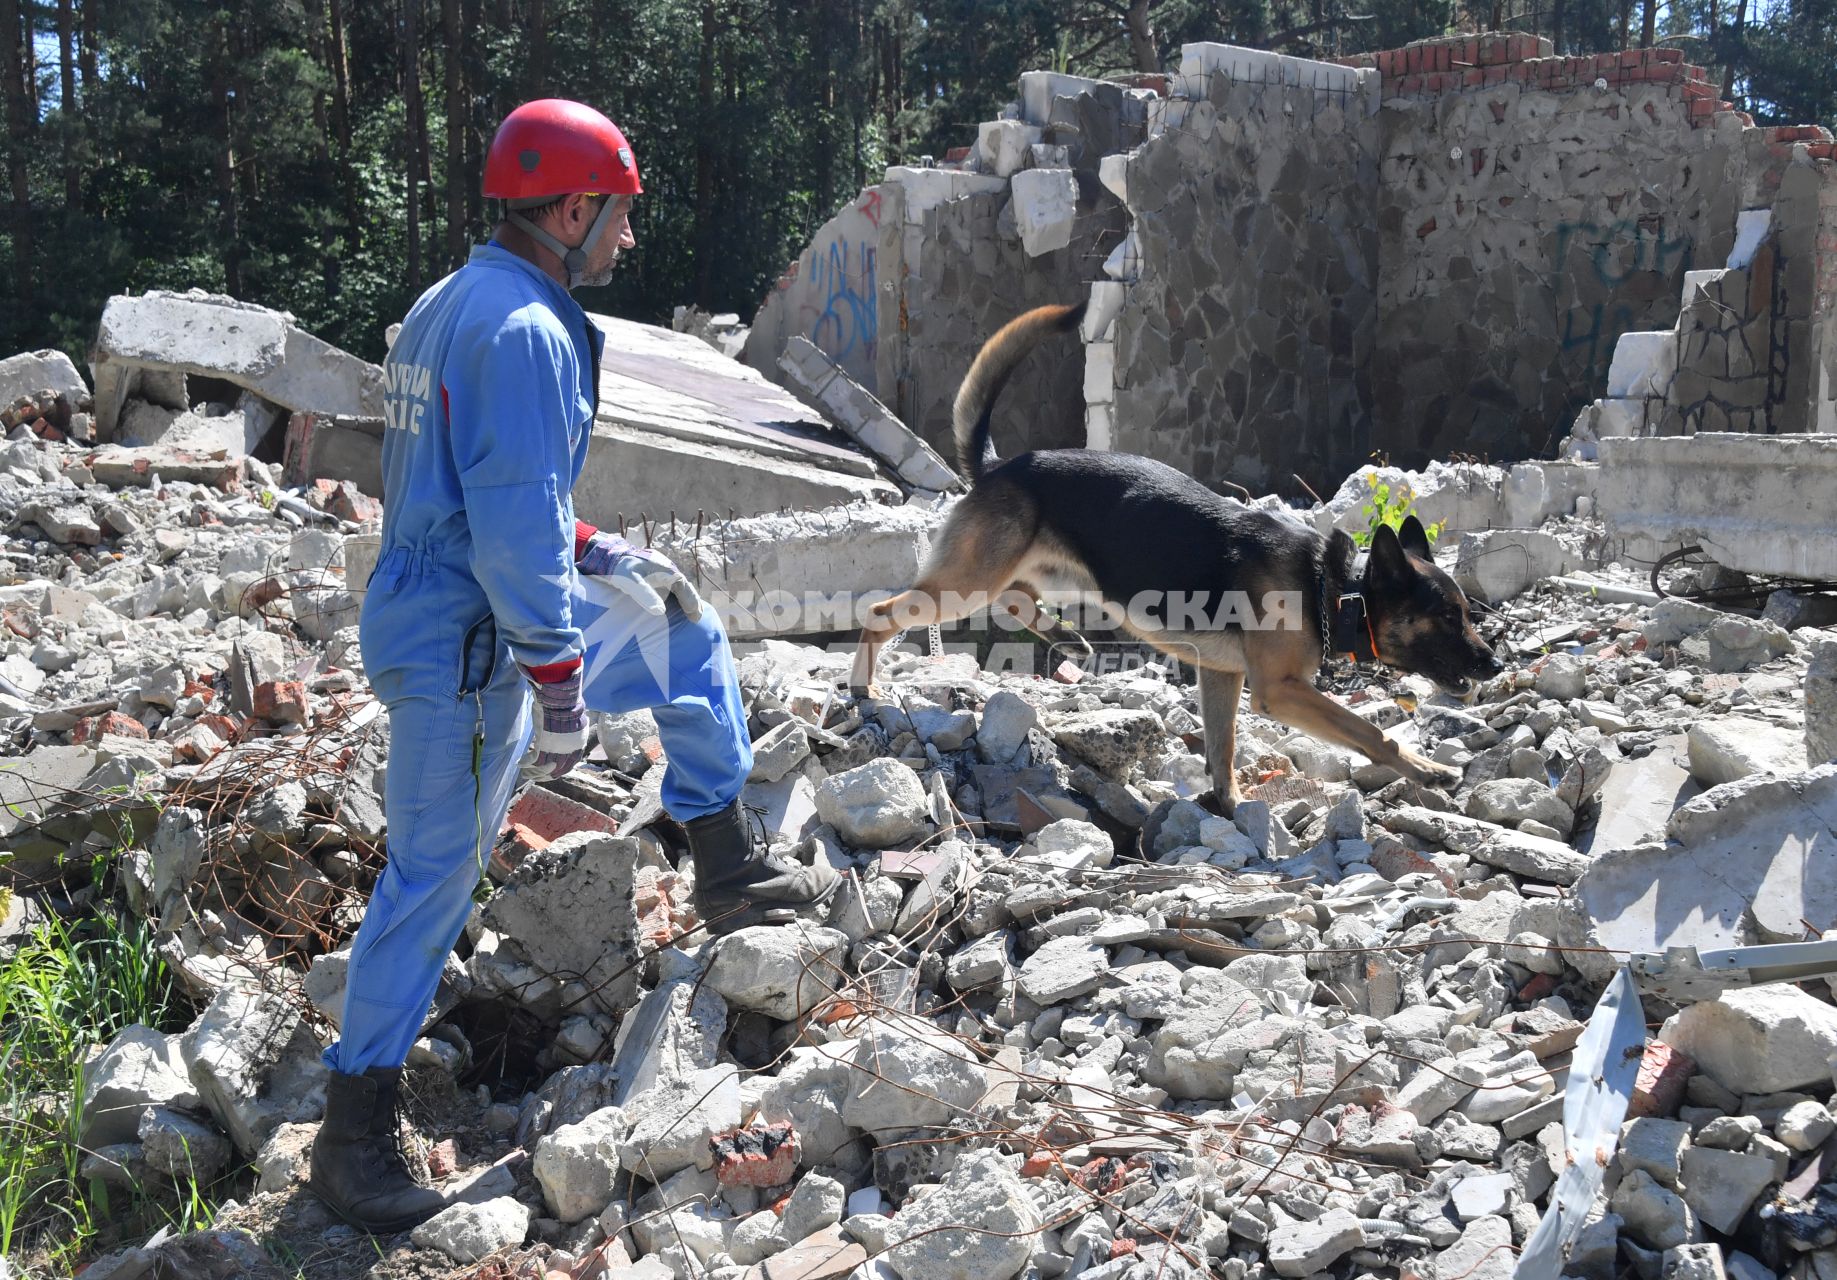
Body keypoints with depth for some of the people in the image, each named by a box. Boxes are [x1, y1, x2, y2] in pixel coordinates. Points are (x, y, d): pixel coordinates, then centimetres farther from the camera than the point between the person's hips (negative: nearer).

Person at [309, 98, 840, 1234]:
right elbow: (512, 524, -26)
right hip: (466, 647, -10)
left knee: (688, 637, 19)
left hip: (437, 613, 10)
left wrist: (585, 548, 16)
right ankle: (357, 1130, 9)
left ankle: (729, 871, 27)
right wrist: (558, 676, -23)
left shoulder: (453, 305, 12)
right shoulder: (525, 330, -21)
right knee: (437, 870, -2)